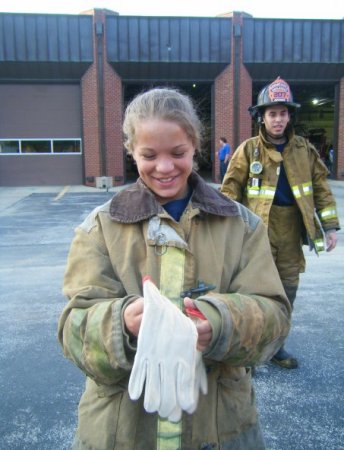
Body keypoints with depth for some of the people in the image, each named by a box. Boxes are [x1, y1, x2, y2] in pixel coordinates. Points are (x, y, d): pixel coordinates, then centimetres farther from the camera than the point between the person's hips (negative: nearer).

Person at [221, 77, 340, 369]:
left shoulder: (304, 149, 6)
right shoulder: (248, 150, -3)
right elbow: (230, 190, -4)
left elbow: (321, 188, 9)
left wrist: (330, 226, 4)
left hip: (291, 234, 4)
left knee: (287, 290, 12)